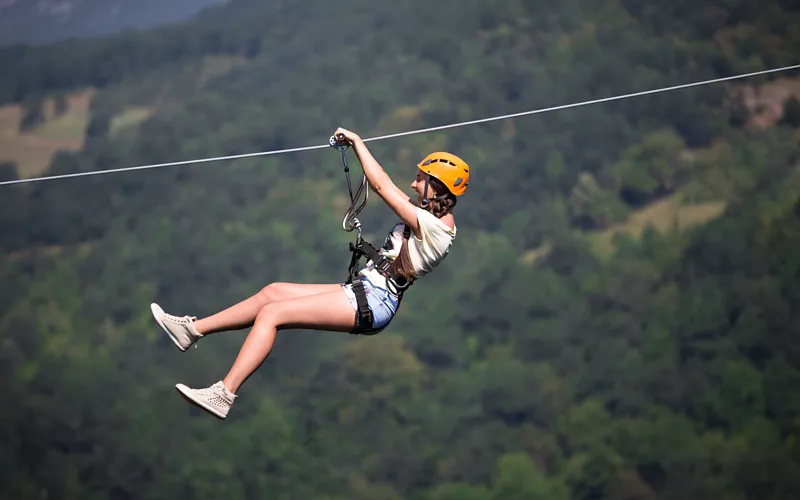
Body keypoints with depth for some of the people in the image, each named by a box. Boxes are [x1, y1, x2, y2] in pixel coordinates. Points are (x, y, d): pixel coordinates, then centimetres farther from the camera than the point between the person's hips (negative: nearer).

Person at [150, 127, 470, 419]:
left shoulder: (435, 227, -17)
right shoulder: (429, 216, 12)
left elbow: (381, 186, -18)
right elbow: (387, 188, 23)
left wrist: (358, 142, -8)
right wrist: (356, 148, 20)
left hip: (372, 304, -10)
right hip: (363, 291, 10)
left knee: (271, 313, -15)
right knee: (273, 291, 11)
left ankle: (224, 395, -17)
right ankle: (193, 330, 16)